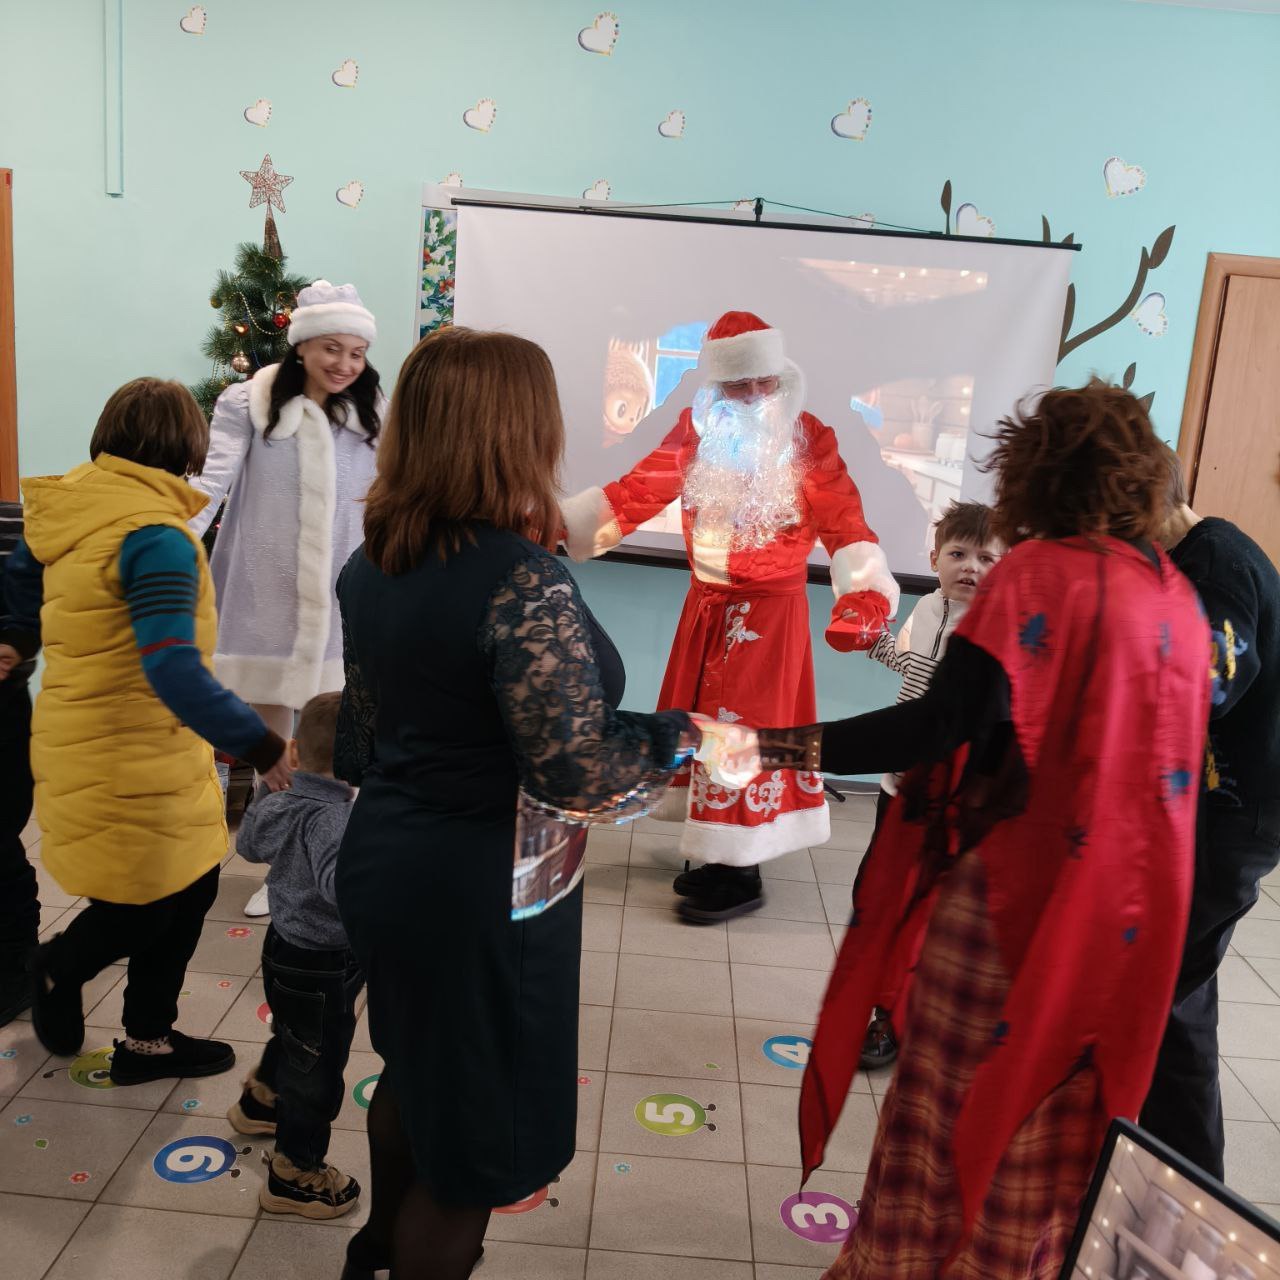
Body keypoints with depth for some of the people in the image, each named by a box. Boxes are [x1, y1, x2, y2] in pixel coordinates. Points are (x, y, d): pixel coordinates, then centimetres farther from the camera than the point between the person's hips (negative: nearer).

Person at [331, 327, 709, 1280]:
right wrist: (682, 735, -11)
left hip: (385, 859, 9)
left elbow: (368, 723, 9)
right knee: (475, 1130, 15)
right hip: (484, 888, -9)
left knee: (414, 1069, 32)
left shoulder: (375, 562, -1)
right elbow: (578, 778, -27)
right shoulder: (522, 581, -26)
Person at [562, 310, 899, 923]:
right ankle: (719, 854, 29)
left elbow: (845, 524, -23)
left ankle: (743, 875, 12)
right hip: (705, 605, 5)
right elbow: (636, 491, -3)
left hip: (771, 611, -5)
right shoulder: (697, 430, -1)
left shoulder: (810, 440, -13)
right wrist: (556, 522, -13)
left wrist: (864, 595, -40)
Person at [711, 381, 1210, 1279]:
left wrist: (792, 748, -27)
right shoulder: (1178, 597, 5)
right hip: (1122, 912, 6)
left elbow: (945, 723, -26)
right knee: (1058, 1110, 19)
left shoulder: (1037, 575, -15)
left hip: (1010, 888, -6)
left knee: (950, 1094, 11)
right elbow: (1168, 751, 12)